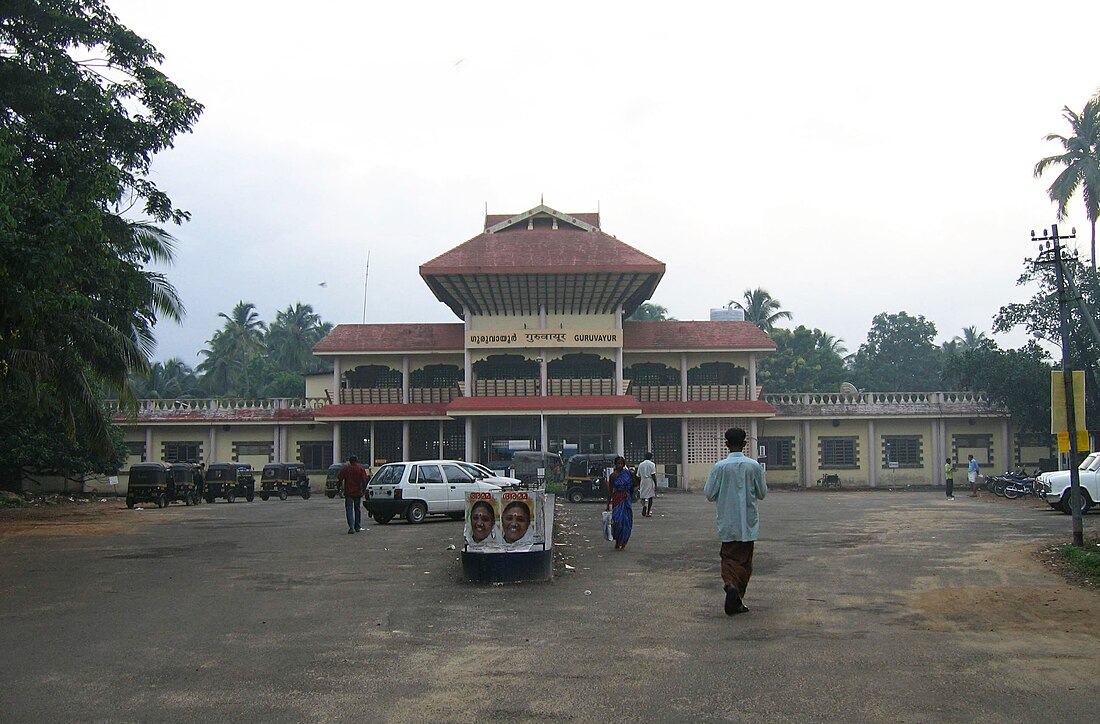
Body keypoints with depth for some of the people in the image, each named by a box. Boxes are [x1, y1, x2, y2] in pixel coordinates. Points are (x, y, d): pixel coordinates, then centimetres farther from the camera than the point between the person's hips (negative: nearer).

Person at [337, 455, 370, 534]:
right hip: (358, 492, 2)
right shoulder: (361, 469, -1)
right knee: (358, 509, 15)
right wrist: (368, 476, 7)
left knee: (349, 510, -2)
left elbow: (339, 478, -3)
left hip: (348, 492, -2)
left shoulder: (345, 469, -2)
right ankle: (358, 527, 19)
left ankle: (351, 527, -15)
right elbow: (365, 479, -11)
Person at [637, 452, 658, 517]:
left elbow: (638, 476, 9)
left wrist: (638, 485, 15)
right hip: (650, 482, -3)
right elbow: (653, 475, -10)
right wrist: (656, 484, -7)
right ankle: (648, 512, 6)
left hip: (643, 482, 3)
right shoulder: (652, 464, -4)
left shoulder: (640, 464, 8)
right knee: (650, 497, 6)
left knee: (643, 497, 8)